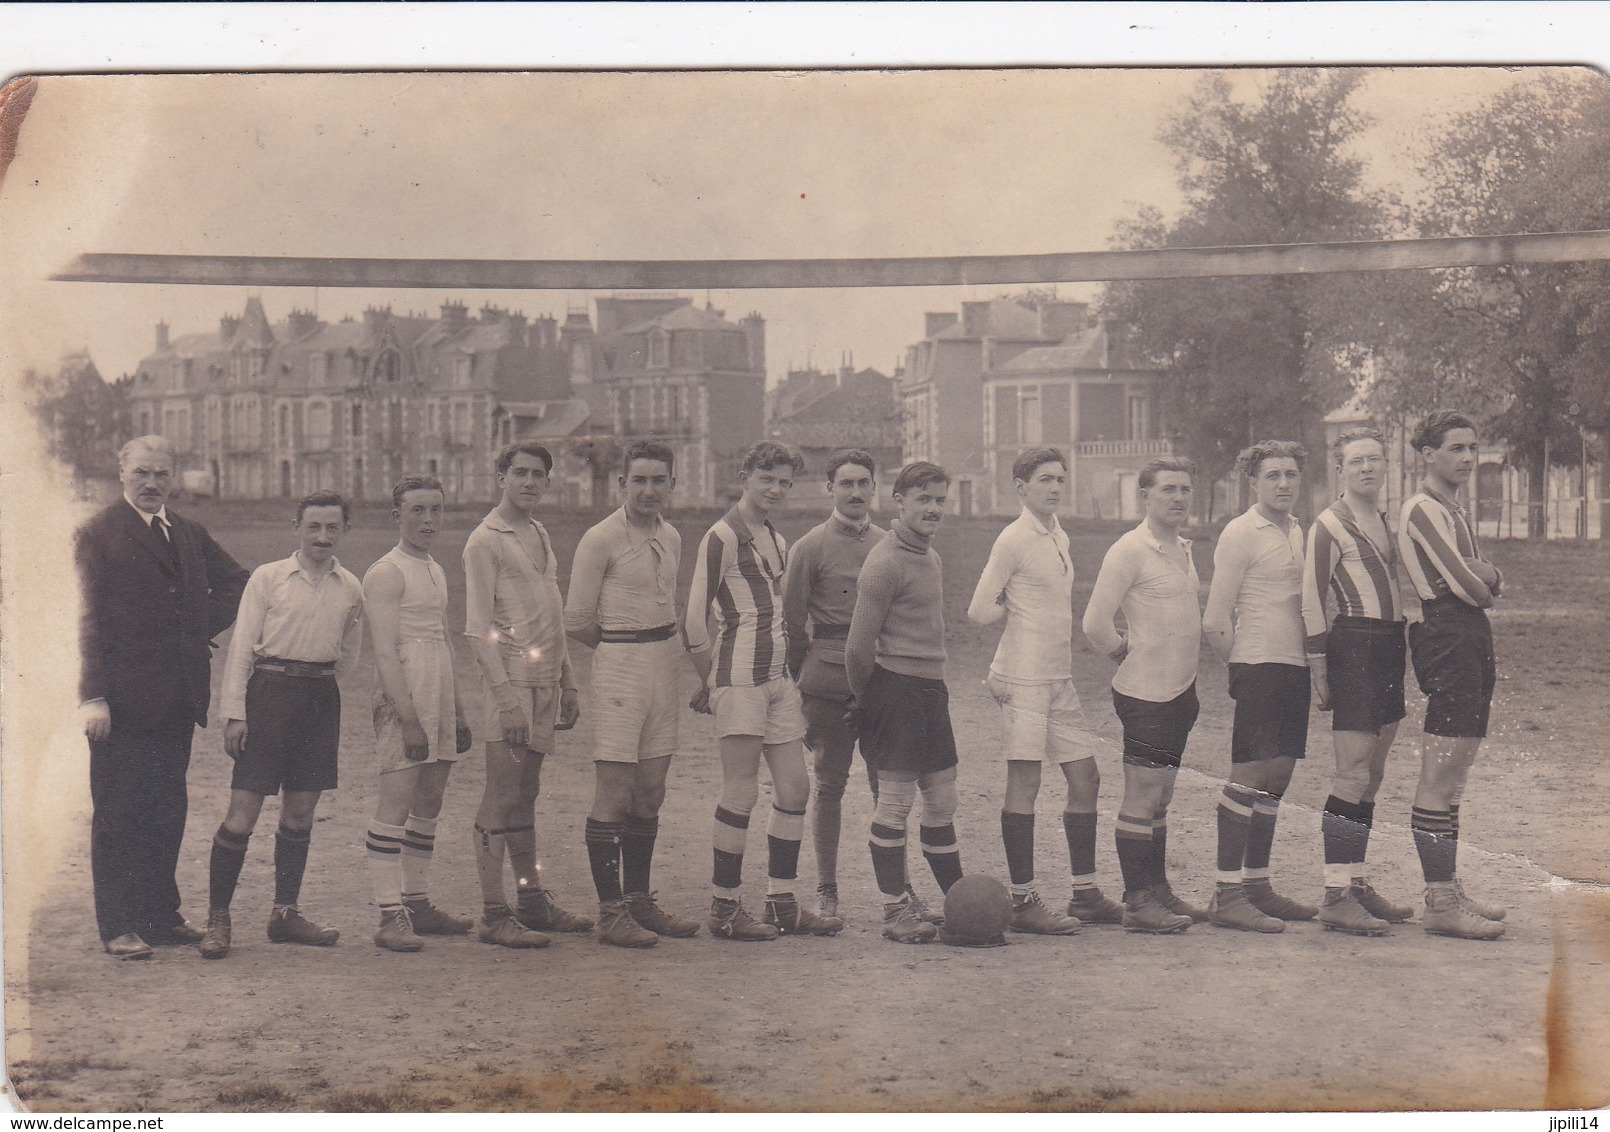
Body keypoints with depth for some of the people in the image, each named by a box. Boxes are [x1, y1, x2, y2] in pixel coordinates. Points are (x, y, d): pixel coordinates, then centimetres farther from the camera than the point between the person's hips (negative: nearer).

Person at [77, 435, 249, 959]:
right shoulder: (98, 535, -4)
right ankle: (119, 926, 5)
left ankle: (162, 915, 20)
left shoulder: (190, 534, 14)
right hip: (124, 696, -6)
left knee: (169, 811, 11)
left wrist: (206, 625, 11)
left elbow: (236, 583, 28)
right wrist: (92, 696, -16)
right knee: (118, 813, -1)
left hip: (178, 698, 6)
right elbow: (88, 620, -9)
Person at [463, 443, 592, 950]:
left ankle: (531, 899, 20)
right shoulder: (485, 541, -7)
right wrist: (506, 695, -18)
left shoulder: (540, 536, 18)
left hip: (545, 685, 8)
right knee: (500, 801, -6)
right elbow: (478, 629, -12)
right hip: (511, 683, -8)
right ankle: (493, 914, -3)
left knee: (525, 796, 14)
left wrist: (567, 685, 19)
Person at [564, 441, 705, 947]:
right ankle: (610, 912, -1)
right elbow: (577, 620, -6)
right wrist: (625, 648, 5)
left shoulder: (671, 538, 13)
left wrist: (682, 641, 8)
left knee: (650, 795, 11)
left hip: (665, 667, 7)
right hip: (619, 667, -7)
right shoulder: (600, 540, -8)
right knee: (613, 796, -6)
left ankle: (639, 901, 20)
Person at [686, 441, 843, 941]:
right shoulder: (722, 537, -8)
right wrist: (712, 682, -3)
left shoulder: (777, 541, 18)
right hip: (740, 676, -8)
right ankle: (724, 909, 2)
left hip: (778, 675, 8)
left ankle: (782, 903, 16)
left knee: (795, 788, 7)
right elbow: (695, 619, -11)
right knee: (742, 793, -6)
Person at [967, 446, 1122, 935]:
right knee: (1024, 783, -5)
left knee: (1084, 777, 9)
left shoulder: (1059, 537, 15)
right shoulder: (1014, 539, -11)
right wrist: (1013, 607, 4)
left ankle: (1084, 893, 18)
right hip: (1025, 678, -8)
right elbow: (979, 611, -12)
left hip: (1060, 677, 8)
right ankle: (1022, 901, 0)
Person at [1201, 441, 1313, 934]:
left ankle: (1257, 884, 19)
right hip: (1259, 668, -8)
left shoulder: (1296, 531, 16)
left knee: (1277, 777, 11)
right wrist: (1242, 661, 0)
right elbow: (1215, 619, -12)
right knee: (1248, 777, -8)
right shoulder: (1241, 533, -9)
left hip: (1294, 667, 8)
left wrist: (1309, 661, 12)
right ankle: (1227, 895, -5)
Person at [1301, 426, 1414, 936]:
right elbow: (1311, 602, -9)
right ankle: (1336, 896, -9)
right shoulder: (1328, 525, -7)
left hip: (1389, 649, 8)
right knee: (1352, 775, -11)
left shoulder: (1384, 522, 18)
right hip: (1353, 646, -8)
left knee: (1373, 774, 11)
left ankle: (1357, 884, 18)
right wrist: (1319, 673, -11)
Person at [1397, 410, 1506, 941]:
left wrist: (1484, 576, -4)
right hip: (1447, 640, -10)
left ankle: (1449, 890, 19)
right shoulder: (1421, 510, -8)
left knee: (1453, 775, 13)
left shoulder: (1453, 510, 22)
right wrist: (1489, 582, 5)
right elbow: (1466, 585, -15)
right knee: (1439, 778, -9)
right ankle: (1440, 902, -9)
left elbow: (1485, 582, 17)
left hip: (1472, 638, 10)